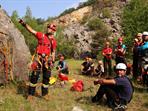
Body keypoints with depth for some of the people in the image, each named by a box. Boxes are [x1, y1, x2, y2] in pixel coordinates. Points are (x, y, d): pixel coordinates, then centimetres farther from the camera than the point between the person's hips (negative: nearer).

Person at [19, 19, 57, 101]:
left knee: (46, 77, 8)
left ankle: (45, 94, 22)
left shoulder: (54, 41, 7)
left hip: (47, 60, 3)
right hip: (39, 59, -3)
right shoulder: (41, 35, -2)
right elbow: (32, 31, -11)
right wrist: (24, 24, -25)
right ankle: (31, 94, 6)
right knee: (34, 76, -4)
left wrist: (53, 61, 7)